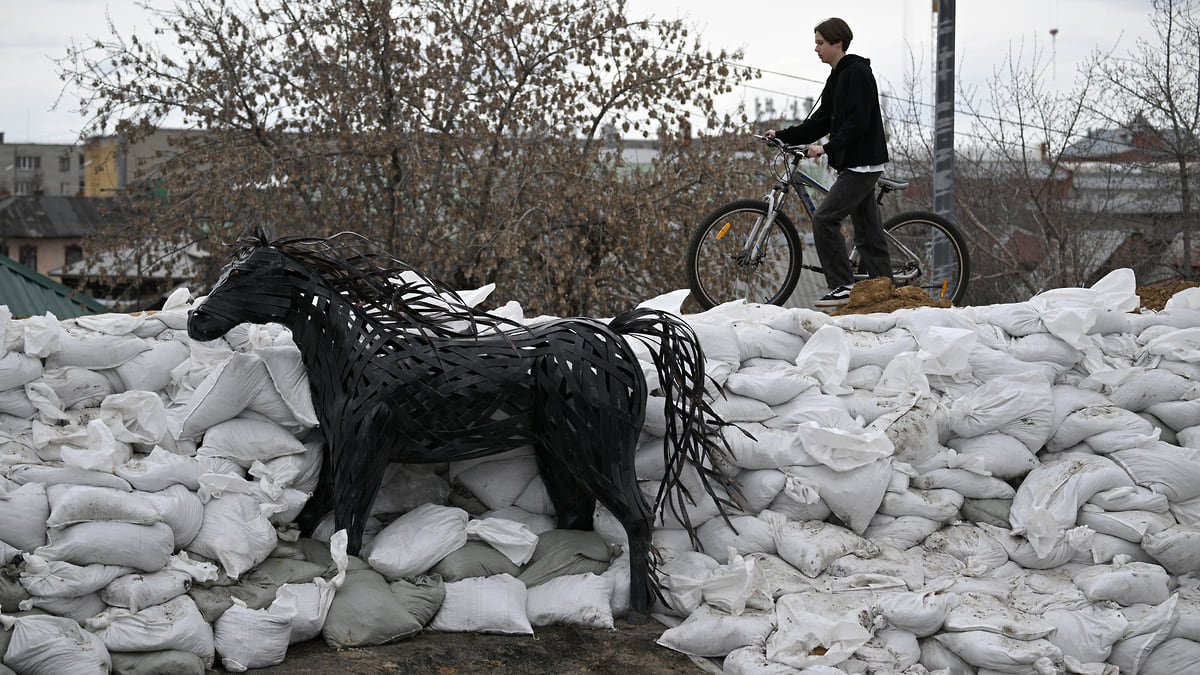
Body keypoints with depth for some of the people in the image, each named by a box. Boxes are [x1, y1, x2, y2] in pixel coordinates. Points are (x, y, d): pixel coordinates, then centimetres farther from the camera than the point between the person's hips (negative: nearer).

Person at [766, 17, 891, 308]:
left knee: (824, 218, -15)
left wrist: (827, 147, -25)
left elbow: (858, 123, -21)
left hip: (862, 164, -10)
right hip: (857, 163, 10)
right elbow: (822, 121, 18)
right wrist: (783, 136, 11)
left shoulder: (857, 73, -13)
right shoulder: (838, 77, 17)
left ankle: (843, 287, -12)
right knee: (867, 230, 9)